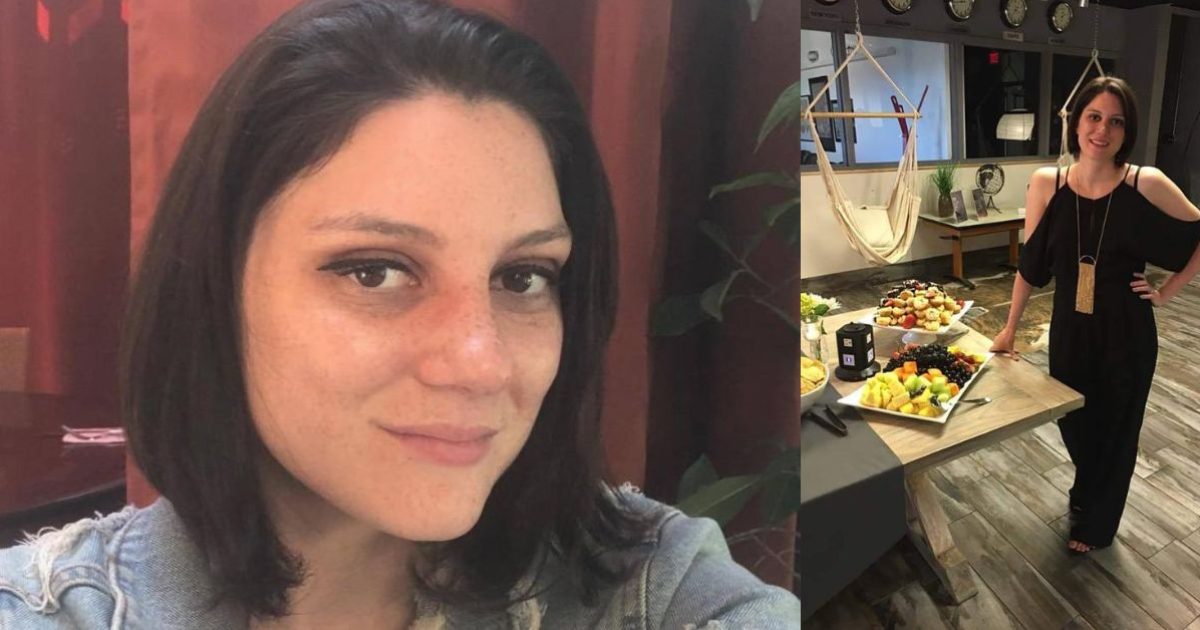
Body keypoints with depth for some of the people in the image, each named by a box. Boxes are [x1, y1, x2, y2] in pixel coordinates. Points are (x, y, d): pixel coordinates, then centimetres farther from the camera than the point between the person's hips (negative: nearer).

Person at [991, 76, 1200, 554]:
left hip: (1126, 333, -2)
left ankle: (1096, 524, 39)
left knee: (1114, 428, 14)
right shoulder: (1046, 184, -9)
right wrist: (1010, 329, 3)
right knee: (1073, 420, 19)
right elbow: (1030, 264, 0)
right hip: (1069, 329, 2)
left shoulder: (1147, 184, -15)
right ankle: (1086, 493, 52)